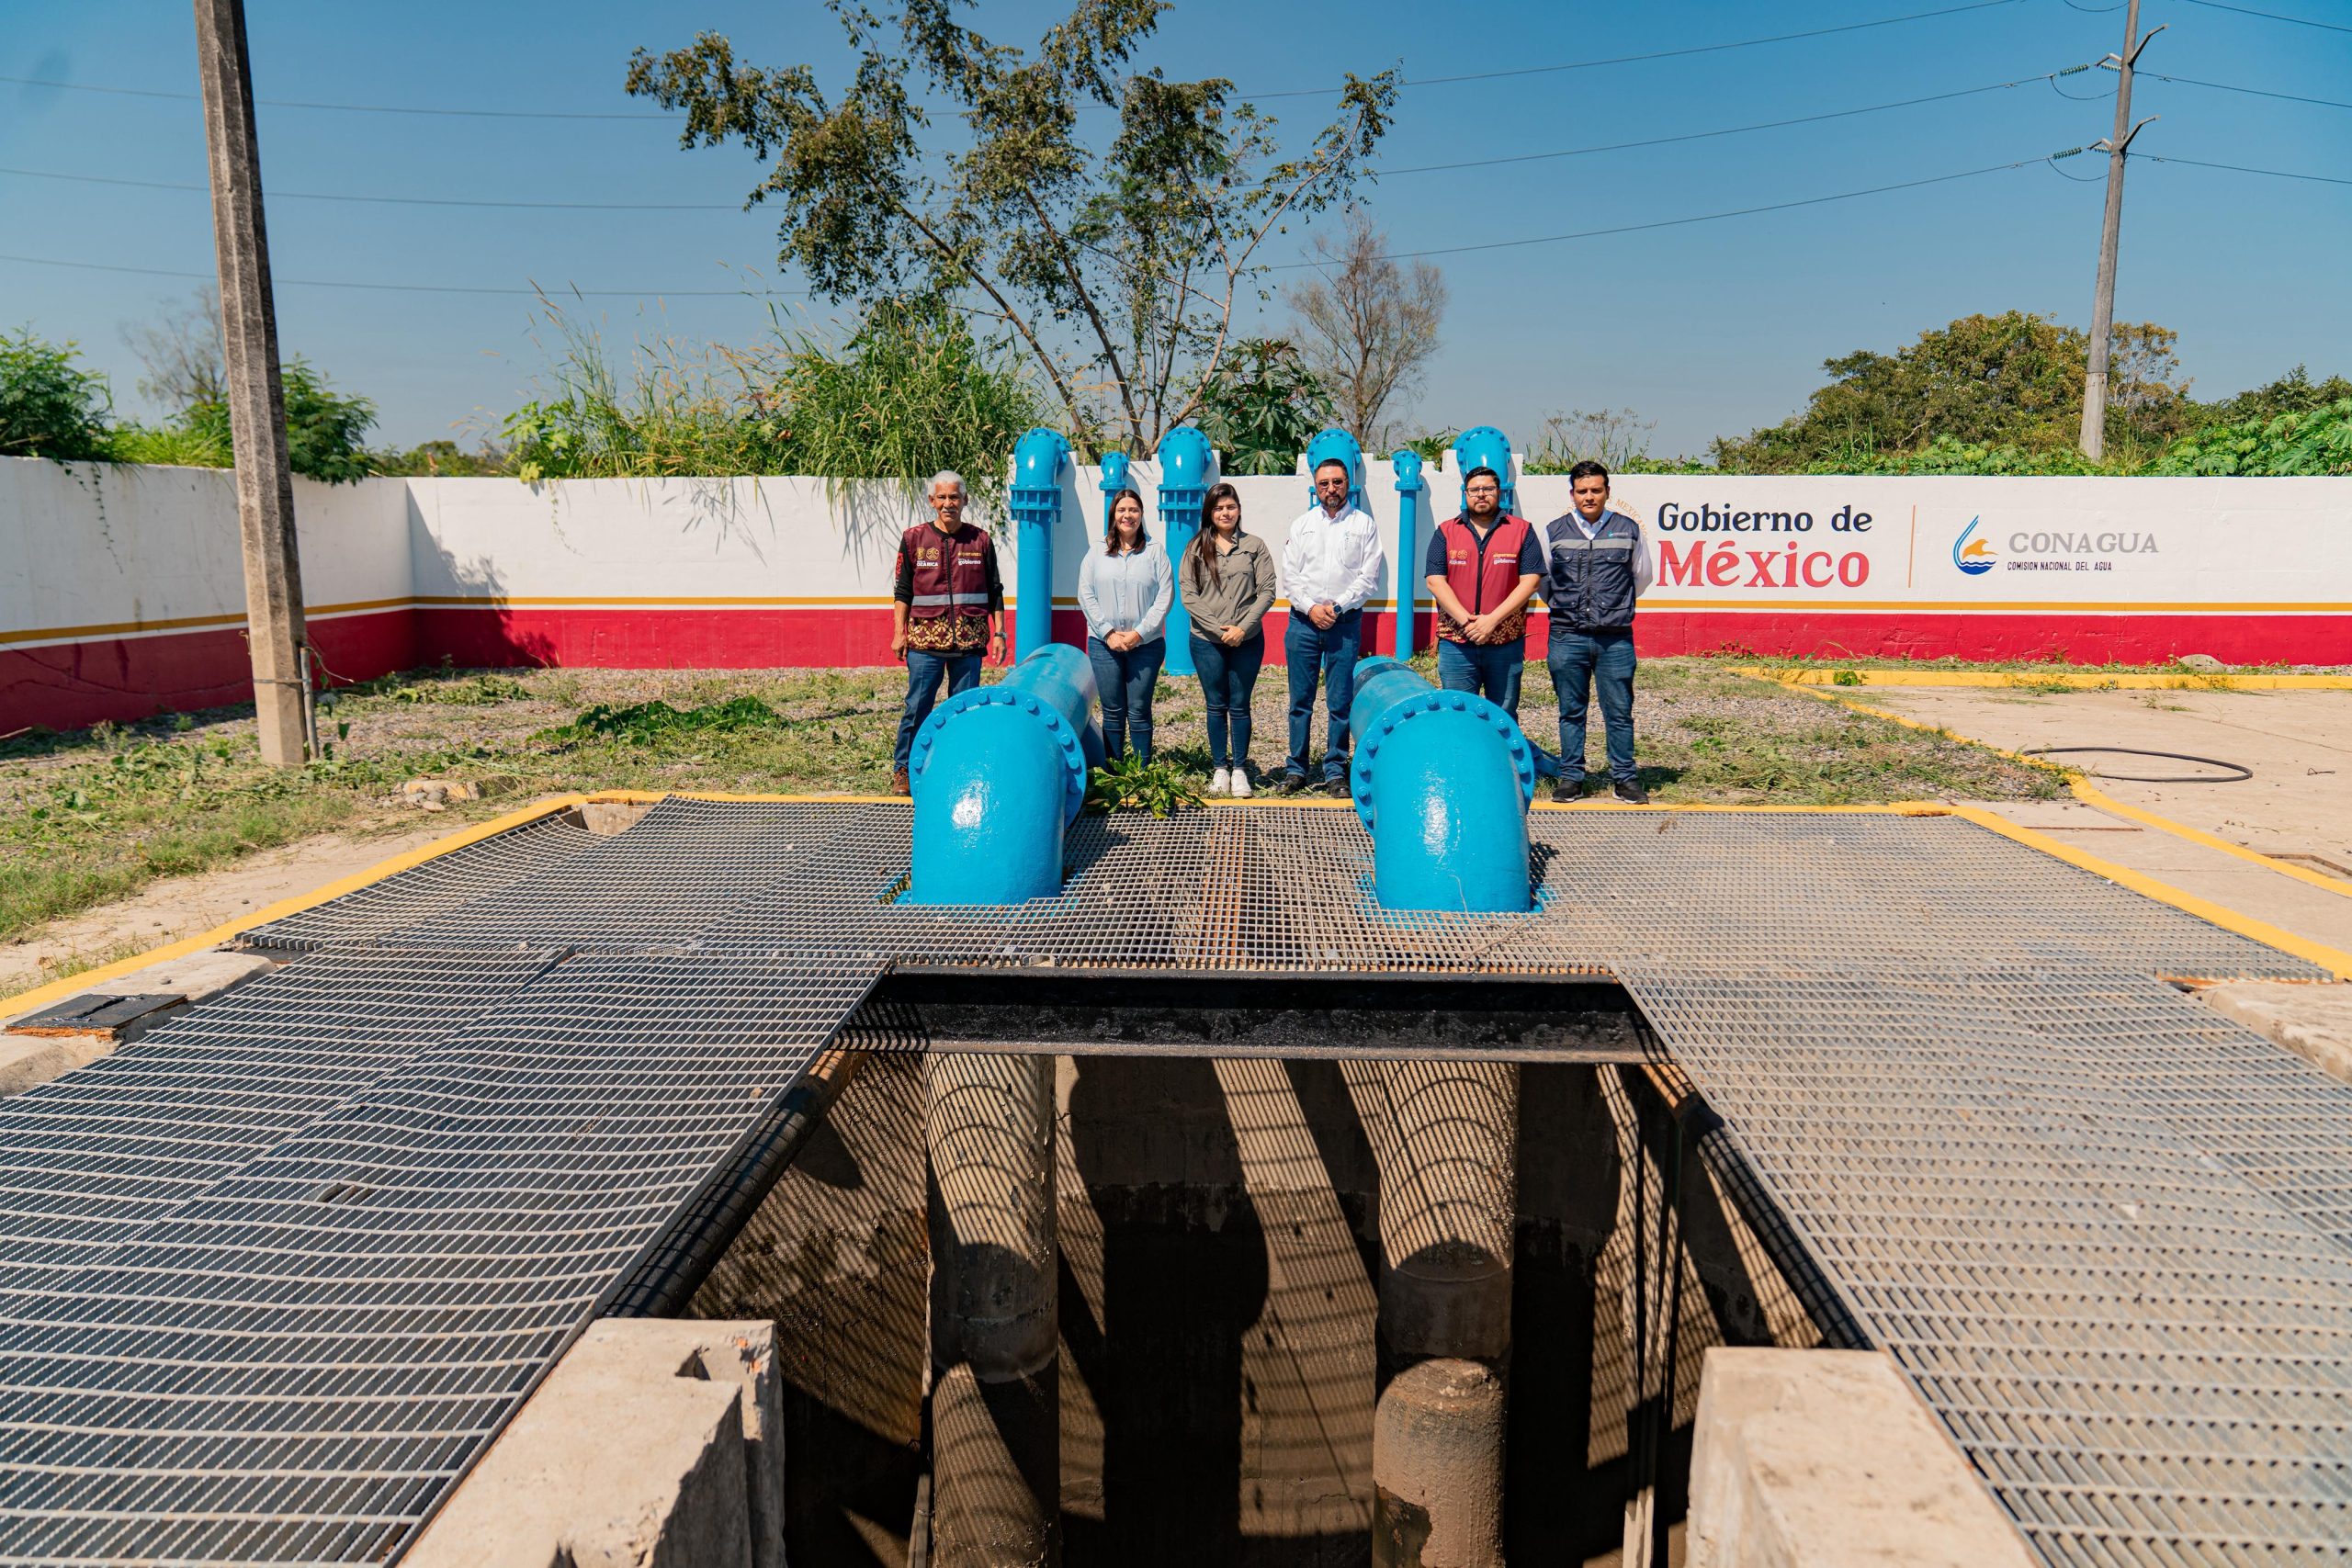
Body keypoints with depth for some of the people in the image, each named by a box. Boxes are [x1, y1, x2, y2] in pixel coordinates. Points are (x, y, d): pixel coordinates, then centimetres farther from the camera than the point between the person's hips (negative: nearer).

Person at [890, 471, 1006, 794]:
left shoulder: (980, 541, 8)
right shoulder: (914, 539, 5)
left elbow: (995, 593, 13)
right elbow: (902, 591, 7)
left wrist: (999, 633, 7)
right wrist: (899, 633, 1)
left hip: (969, 643, 1)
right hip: (925, 641, -1)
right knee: (918, 707, 0)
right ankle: (902, 769, 12)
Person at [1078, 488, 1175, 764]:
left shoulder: (1155, 552, 5)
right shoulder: (1096, 554, 9)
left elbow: (1166, 594, -1)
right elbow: (1085, 594, 4)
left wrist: (1140, 633, -9)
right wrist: (1108, 632, -8)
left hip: (1146, 643, -1)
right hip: (1104, 642, 1)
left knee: (1139, 711, 0)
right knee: (1113, 711, 4)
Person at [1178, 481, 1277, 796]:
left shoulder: (1255, 546, 3)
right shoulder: (1196, 548, 4)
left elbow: (1266, 592, -1)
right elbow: (1188, 594, -2)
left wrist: (1242, 627, -12)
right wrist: (1218, 628, -11)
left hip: (1247, 640, 0)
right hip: (1207, 640, 1)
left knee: (1240, 707, 5)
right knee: (1216, 706, 7)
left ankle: (1240, 770, 14)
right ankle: (1220, 769, 16)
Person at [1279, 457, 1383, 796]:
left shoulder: (1363, 524, 6)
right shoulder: (1302, 525, 13)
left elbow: (1369, 577, -1)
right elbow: (1289, 574, 6)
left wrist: (1337, 606, -10)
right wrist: (1311, 608, -8)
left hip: (1345, 623, -2)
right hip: (1303, 620, 2)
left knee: (1340, 702, -1)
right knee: (1300, 700, 4)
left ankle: (1335, 771, 7)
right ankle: (1296, 768, 12)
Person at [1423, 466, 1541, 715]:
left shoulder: (1522, 530, 6)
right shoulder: (1446, 532, 9)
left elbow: (1530, 581, -2)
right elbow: (1435, 581, 1)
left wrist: (1493, 619, -12)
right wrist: (1465, 620, -12)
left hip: (1506, 644, 0)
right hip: (1456, 644, 0)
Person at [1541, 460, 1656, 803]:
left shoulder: (1628, 529, 6)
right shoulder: (1554, 531, 6)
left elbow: (1644, 576, 19)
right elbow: (1541, 580, 18)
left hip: (1616, 638, 0)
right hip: (1567, 637, 1)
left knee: (1619, 711, 2)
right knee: (1571, 711, 7)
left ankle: (1624, 778, 11)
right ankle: (1570, 777, 14)